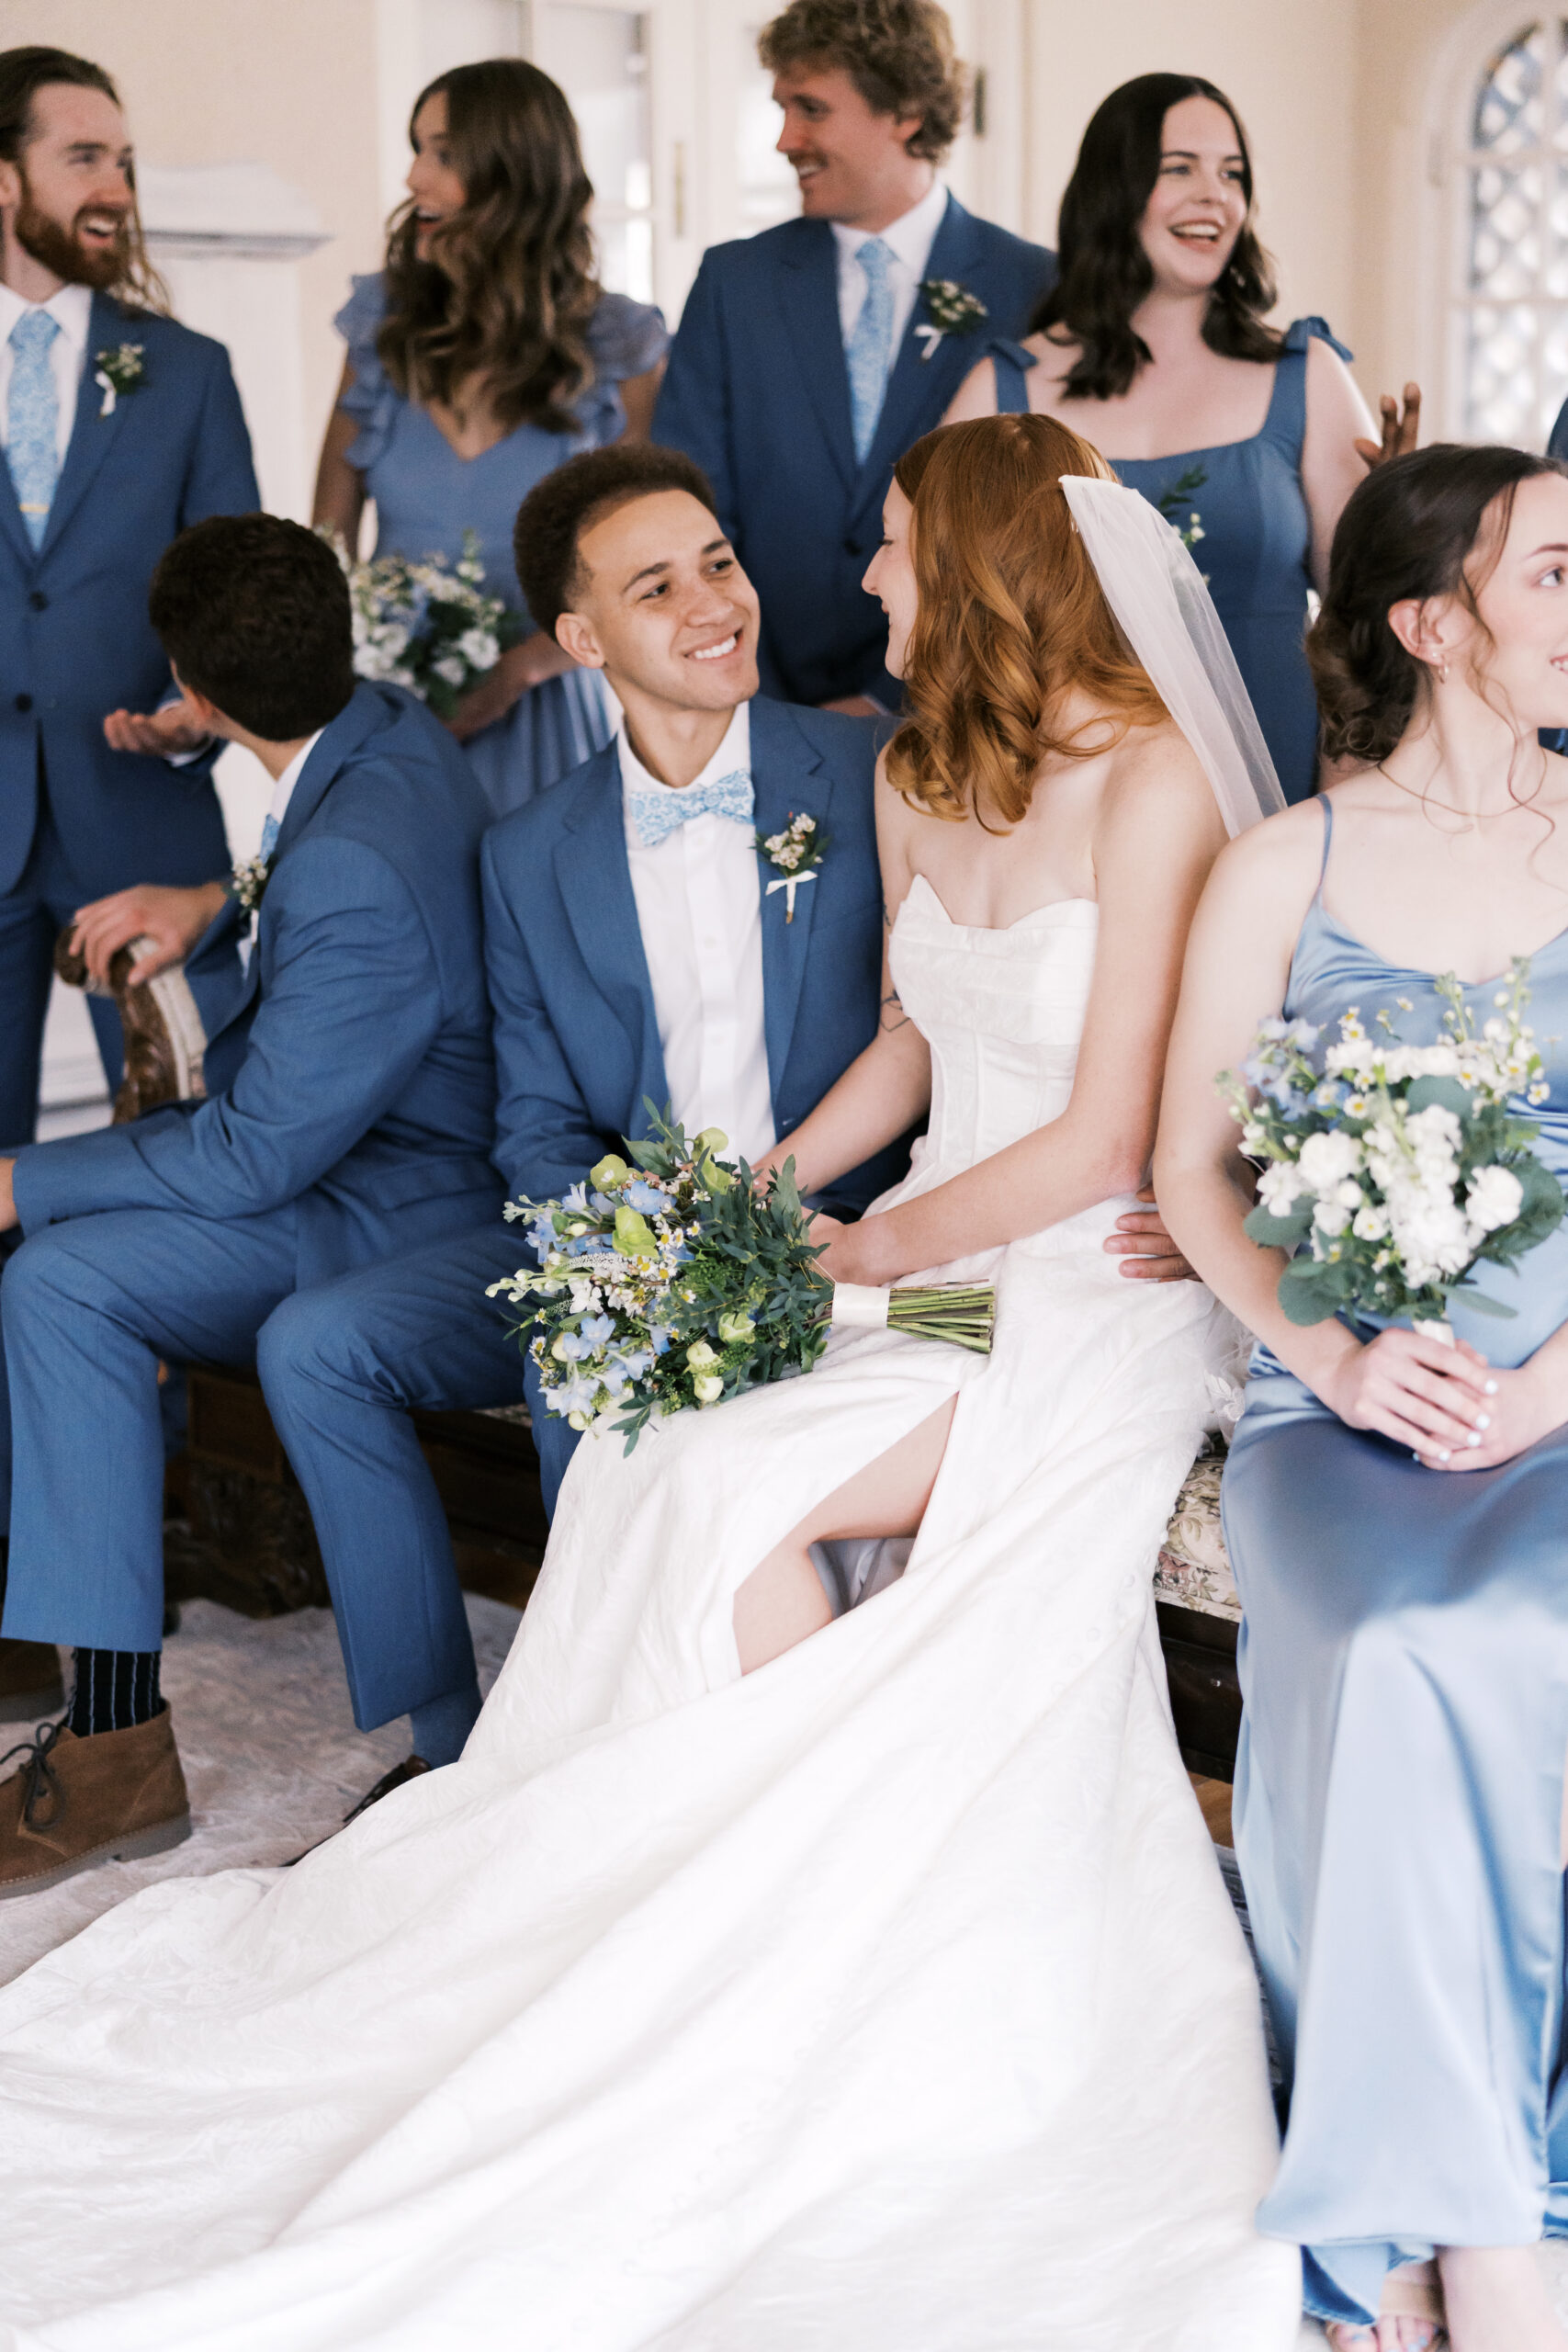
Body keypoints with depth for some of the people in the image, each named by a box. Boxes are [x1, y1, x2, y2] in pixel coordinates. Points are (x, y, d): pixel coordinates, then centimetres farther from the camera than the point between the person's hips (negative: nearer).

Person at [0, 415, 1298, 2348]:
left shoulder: (1153, 782, -14)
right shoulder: (914, 773, 9)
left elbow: (1104, 1141, -16)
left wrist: (855, 1254, -11)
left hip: (1096, 1286, -6)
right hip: (932, 1245, 6)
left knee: (733, 1505, -25)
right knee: (651, 1461, -19)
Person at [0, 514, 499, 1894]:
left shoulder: (354, 874, -31)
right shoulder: (389, 728, -1)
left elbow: (255, 1156, -26)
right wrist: (217, 905, 11)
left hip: (408, 1200, -11)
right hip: (342, 1122, 11)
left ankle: (119, 1741, -18)